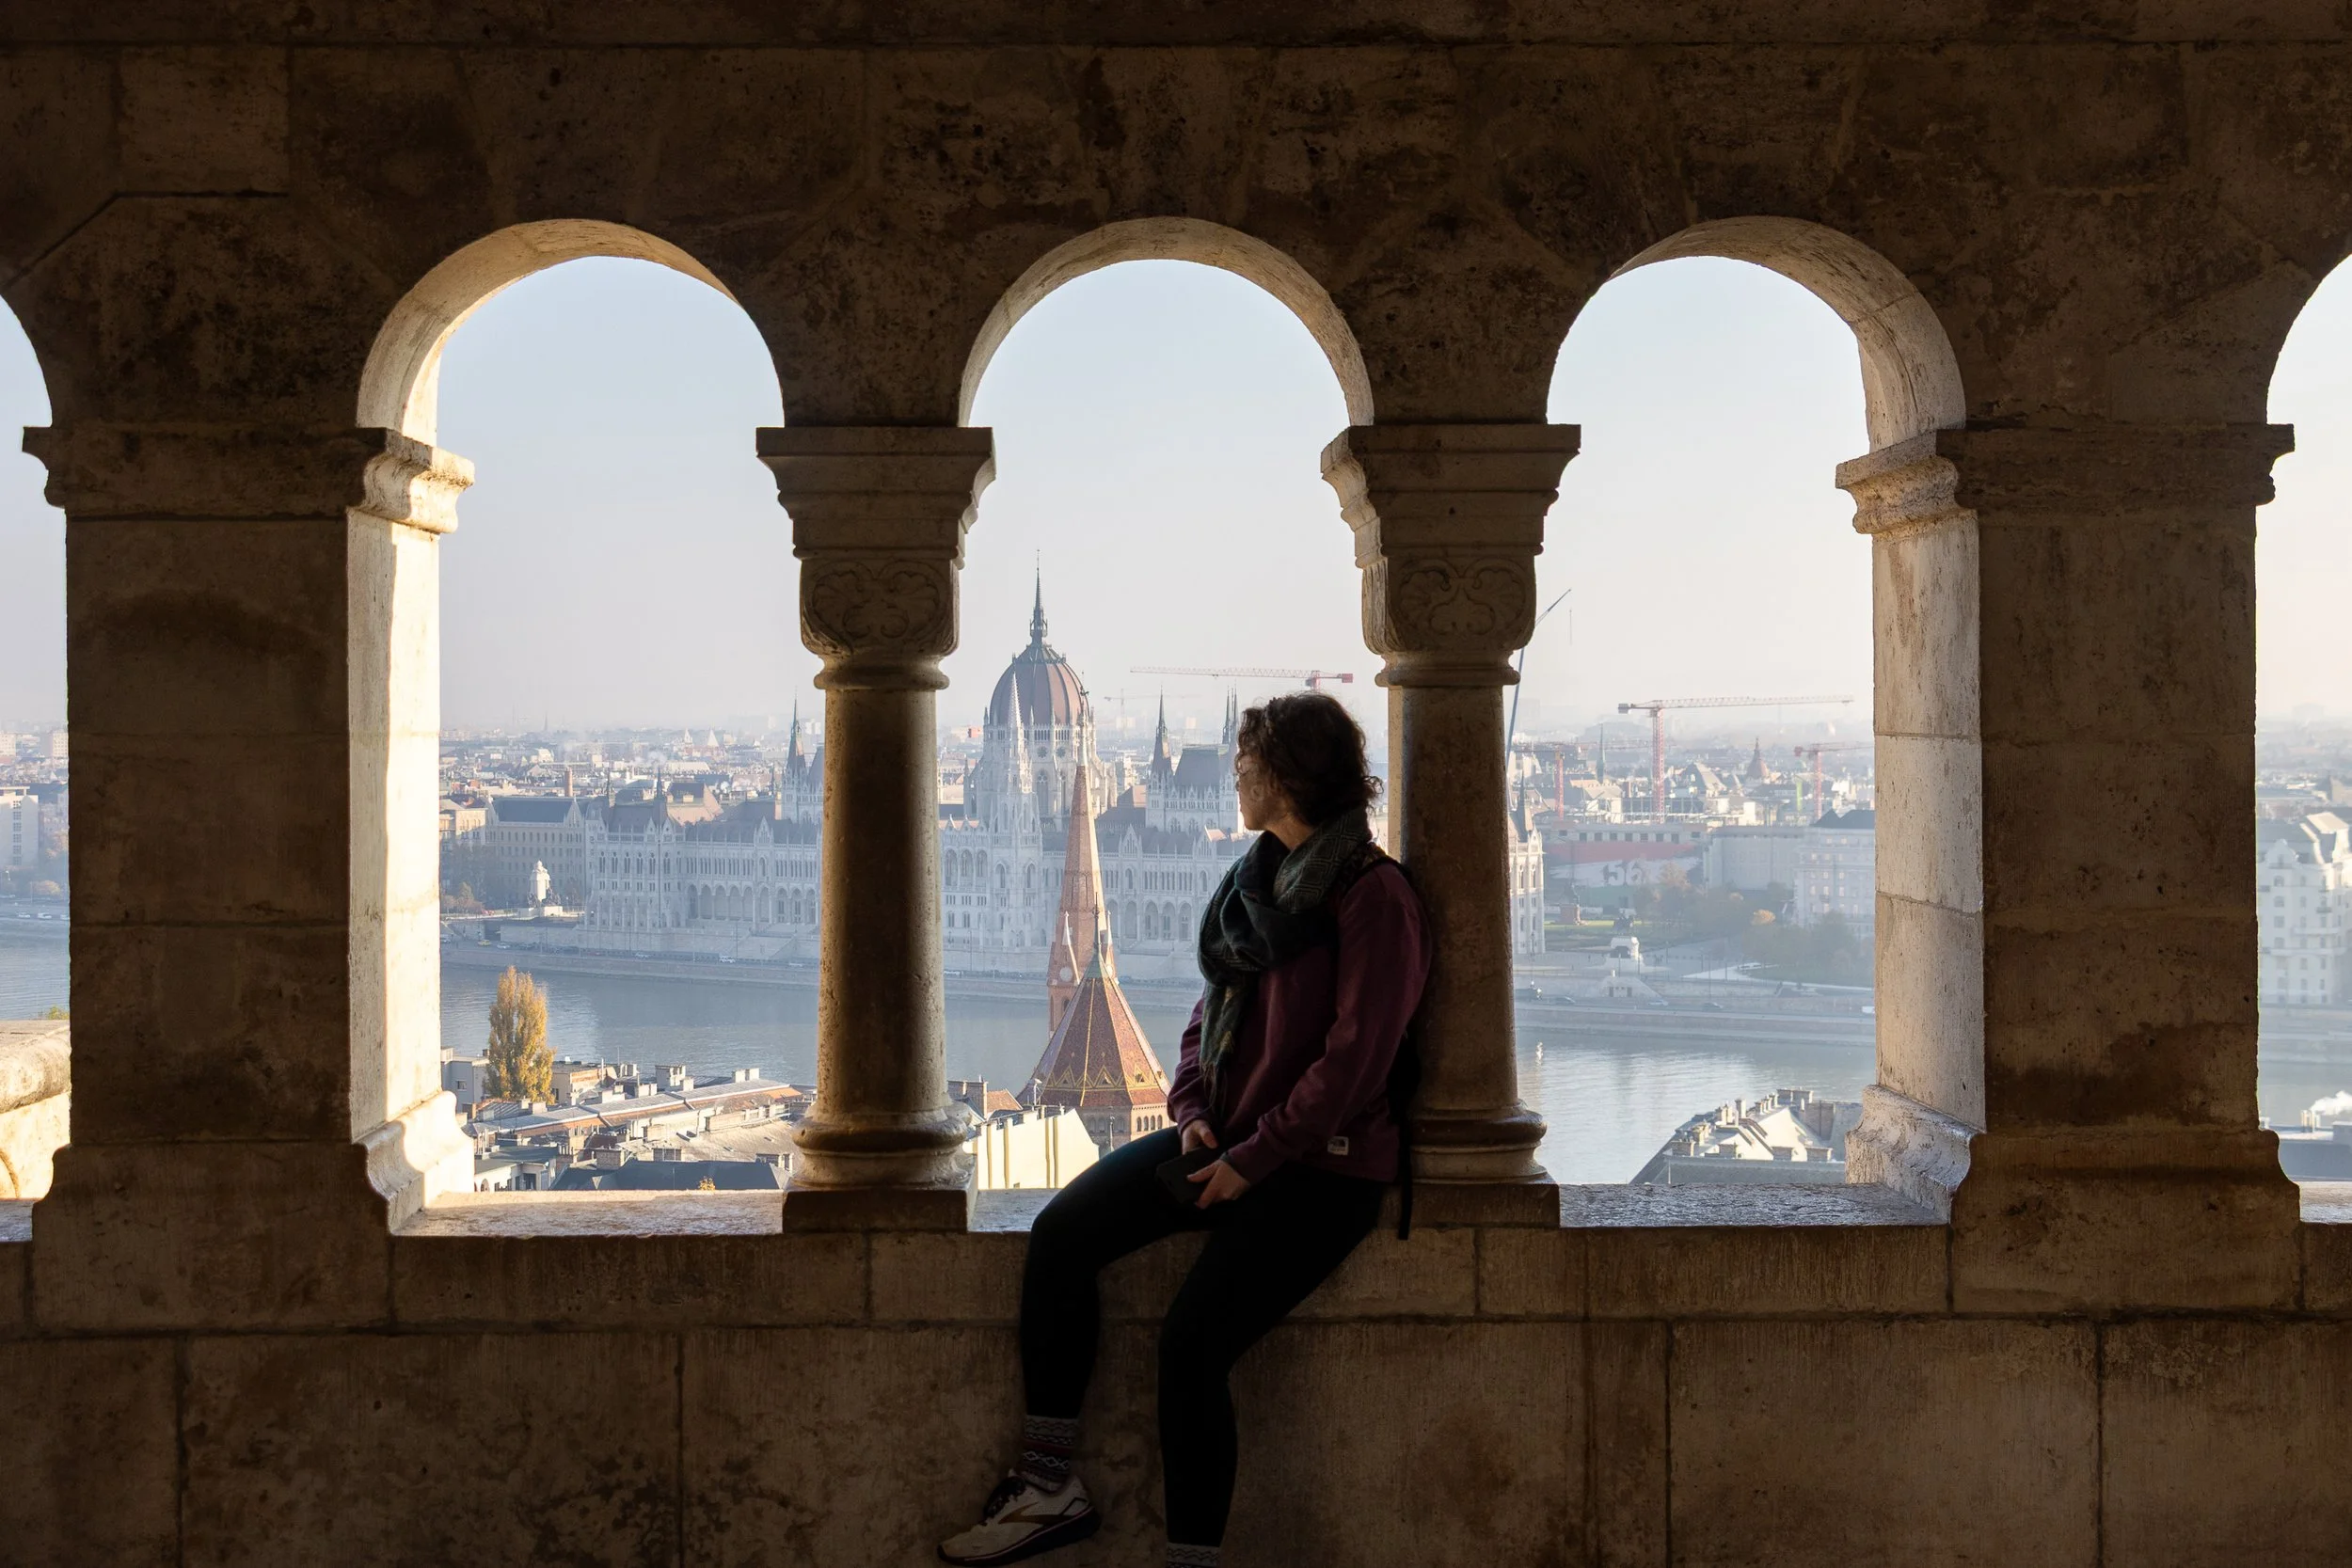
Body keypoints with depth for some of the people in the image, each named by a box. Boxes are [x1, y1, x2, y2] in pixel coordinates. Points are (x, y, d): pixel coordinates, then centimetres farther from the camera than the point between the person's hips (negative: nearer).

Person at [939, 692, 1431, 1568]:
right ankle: (1049, 1487, -6)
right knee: (1060, 1233, -11)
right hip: (1228, 1140, 8)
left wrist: (1255, 1158, -17)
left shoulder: (1371, 896, -12)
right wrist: (1193, 1111, 1)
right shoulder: (1257, 877, 14)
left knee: (1192, 1342, -21)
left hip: (1320, 1166, -8)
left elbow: (1355, 1058, -17)